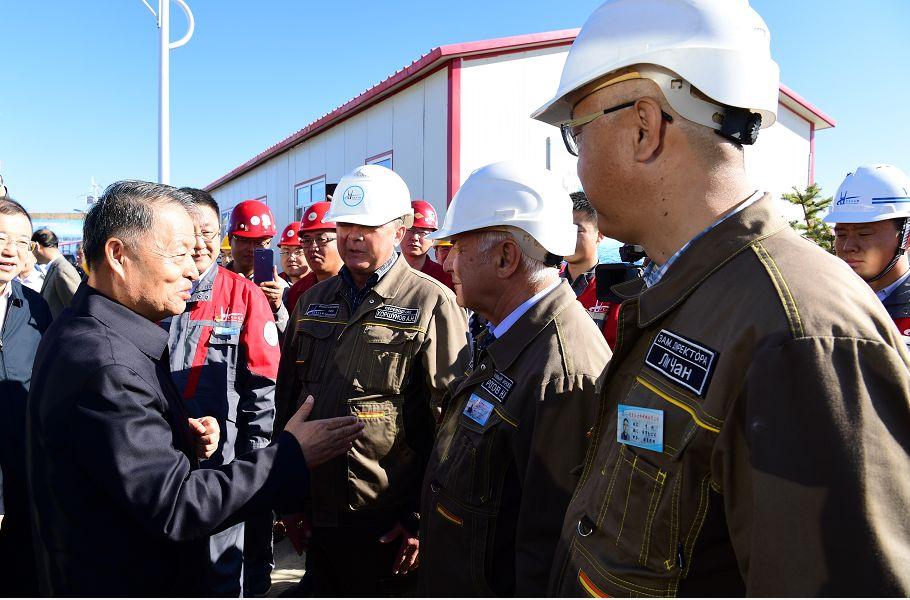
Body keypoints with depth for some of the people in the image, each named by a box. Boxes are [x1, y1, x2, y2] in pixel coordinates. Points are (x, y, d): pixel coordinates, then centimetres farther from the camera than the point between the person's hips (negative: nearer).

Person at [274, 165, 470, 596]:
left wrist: (424, 518, -12)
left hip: (388, 525, -5)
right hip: (316, 516, 6)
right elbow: (287, 399, 14)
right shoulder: (313, 301, 9)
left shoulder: (432, 304, -10)